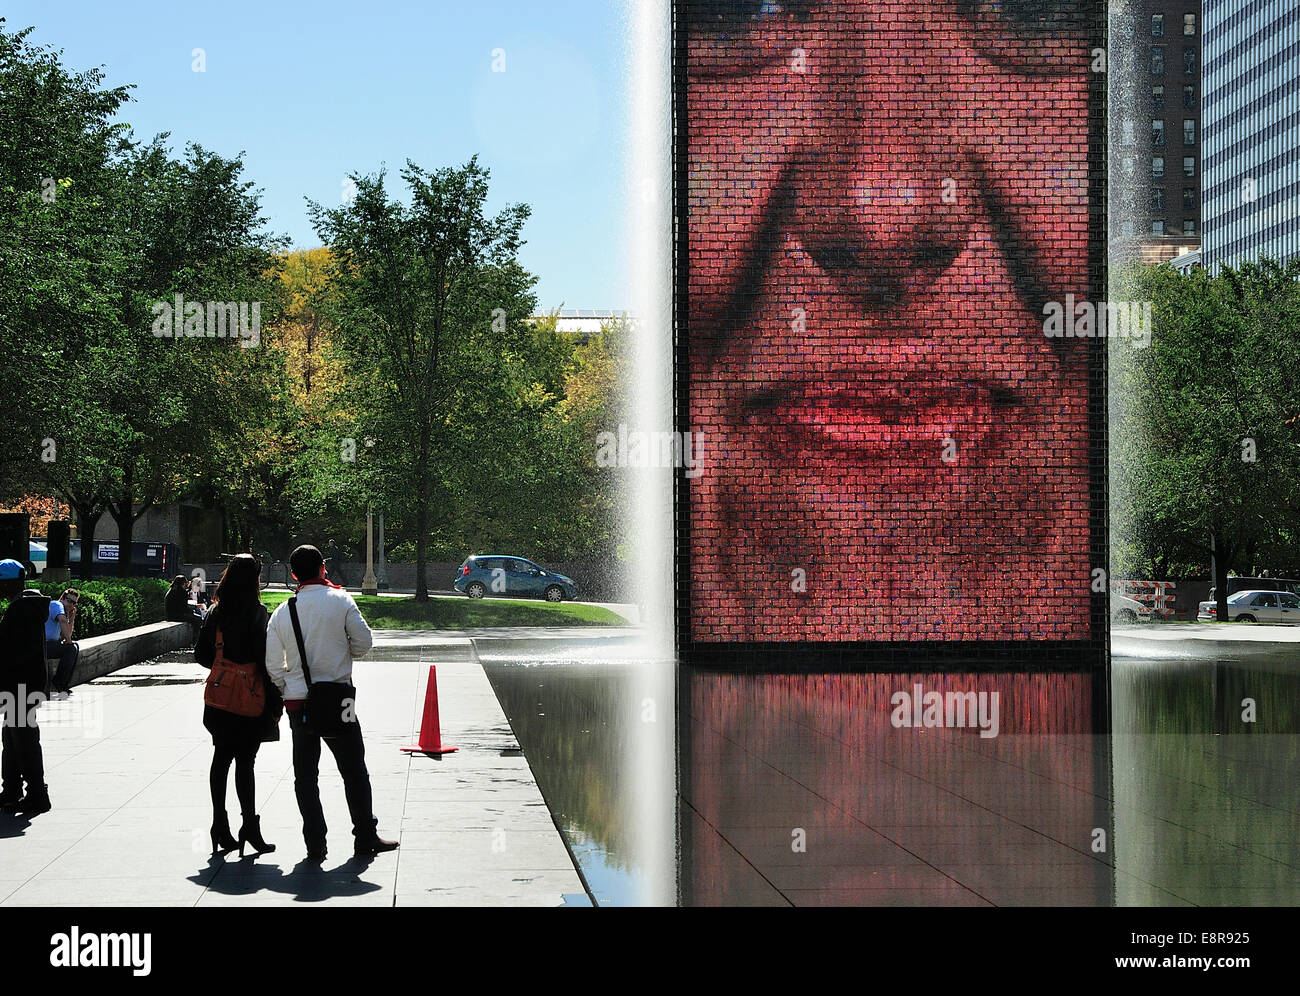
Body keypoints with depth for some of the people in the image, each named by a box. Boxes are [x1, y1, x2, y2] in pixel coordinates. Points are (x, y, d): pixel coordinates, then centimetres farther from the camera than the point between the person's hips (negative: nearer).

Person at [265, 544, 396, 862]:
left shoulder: (281, 613, 1)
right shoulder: (340, 601, -6)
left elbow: (273, 665, 2)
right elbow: (364, 643, -4)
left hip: (297, 703, 2)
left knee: (305, 775, 9)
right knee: (354, 770, 10)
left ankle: (315, 845, 8)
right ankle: (365, 838, 14)